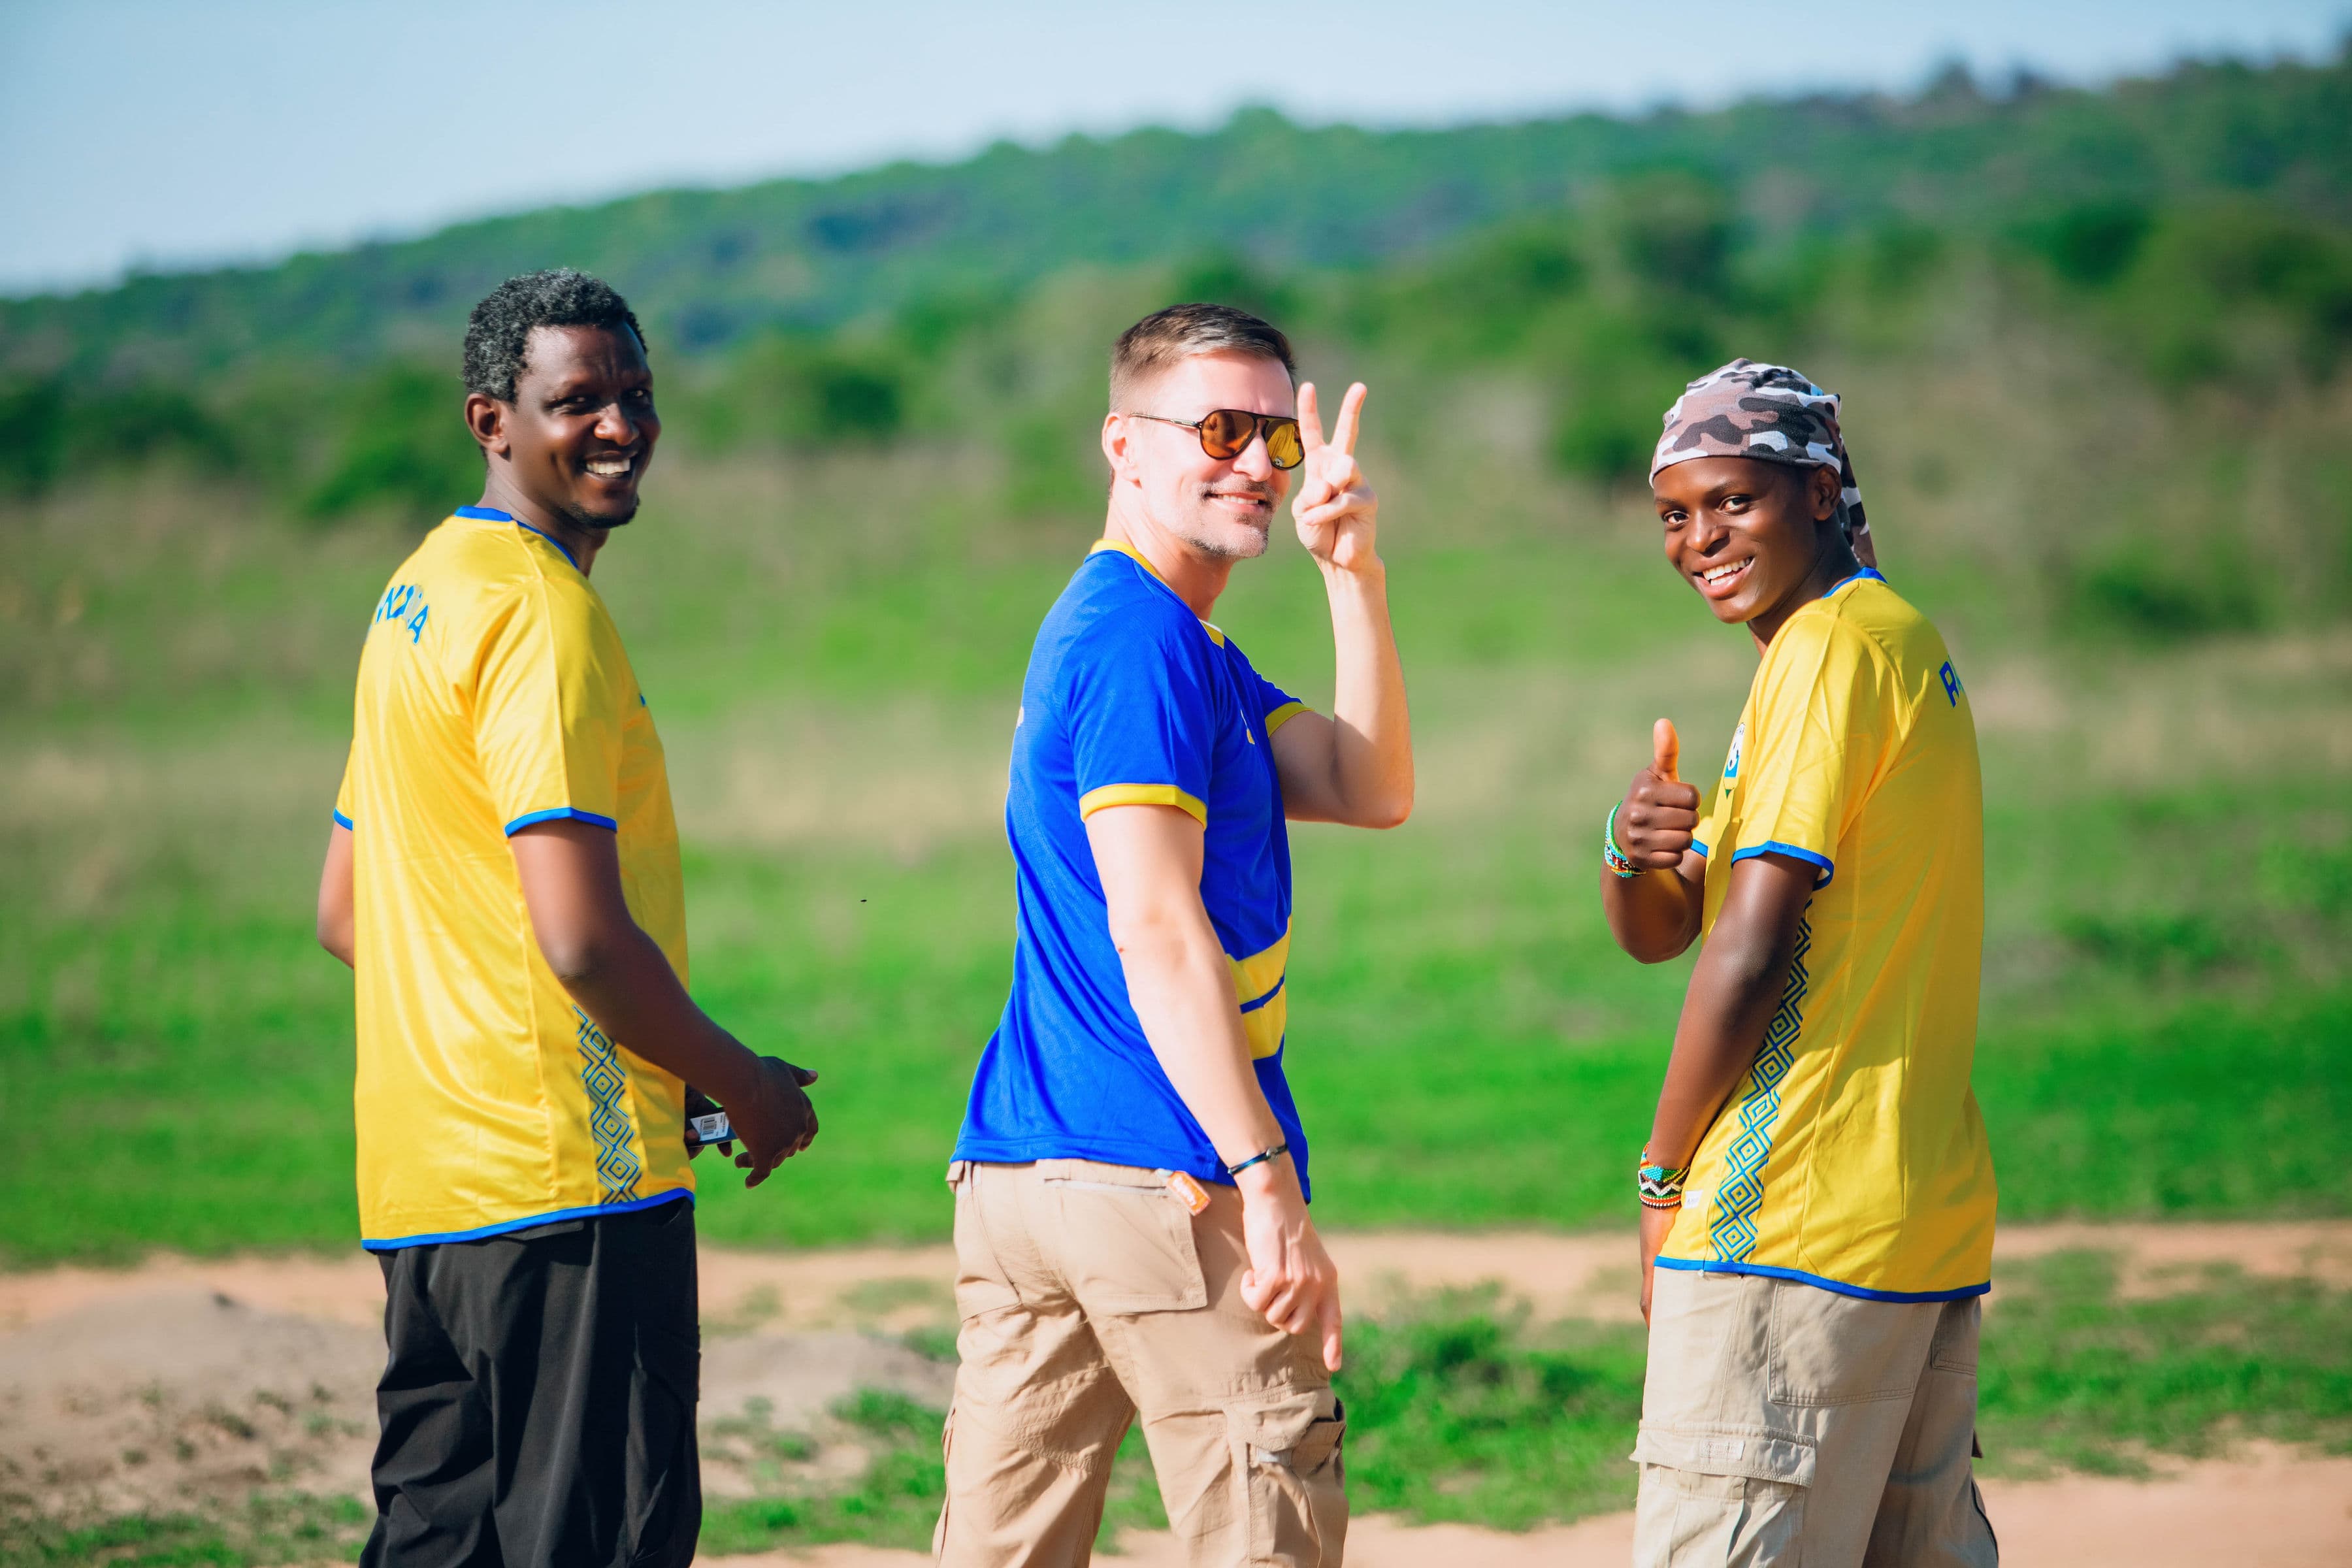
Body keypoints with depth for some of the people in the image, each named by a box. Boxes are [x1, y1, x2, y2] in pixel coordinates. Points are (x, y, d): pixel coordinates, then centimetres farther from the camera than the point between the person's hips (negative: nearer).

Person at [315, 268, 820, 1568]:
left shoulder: (416, 594, 16)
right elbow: (583, 939, -23)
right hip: (564, 1172, -10)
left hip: (420, 1183, 10)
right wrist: (747, 1087, -7)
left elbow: (346, 914, 21)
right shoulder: (545, 612, -15)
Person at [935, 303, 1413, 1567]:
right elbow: (1154, 927, -21)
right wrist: (1269, 1186, -26)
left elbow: (1370, 788, 15)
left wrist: (1351, 570, 7)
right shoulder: (1143, 642, -12)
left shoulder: (1187, 645, 21)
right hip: (1167, 1179, -10)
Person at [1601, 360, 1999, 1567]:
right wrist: (1633, 852, -3)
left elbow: (1754, 948, -16)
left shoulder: (1831, 646, -11)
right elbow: (1661, 933, 20)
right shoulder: (1903, 640, 20)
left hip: (1794, 1228, -10)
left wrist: (1664, 1175, -6)